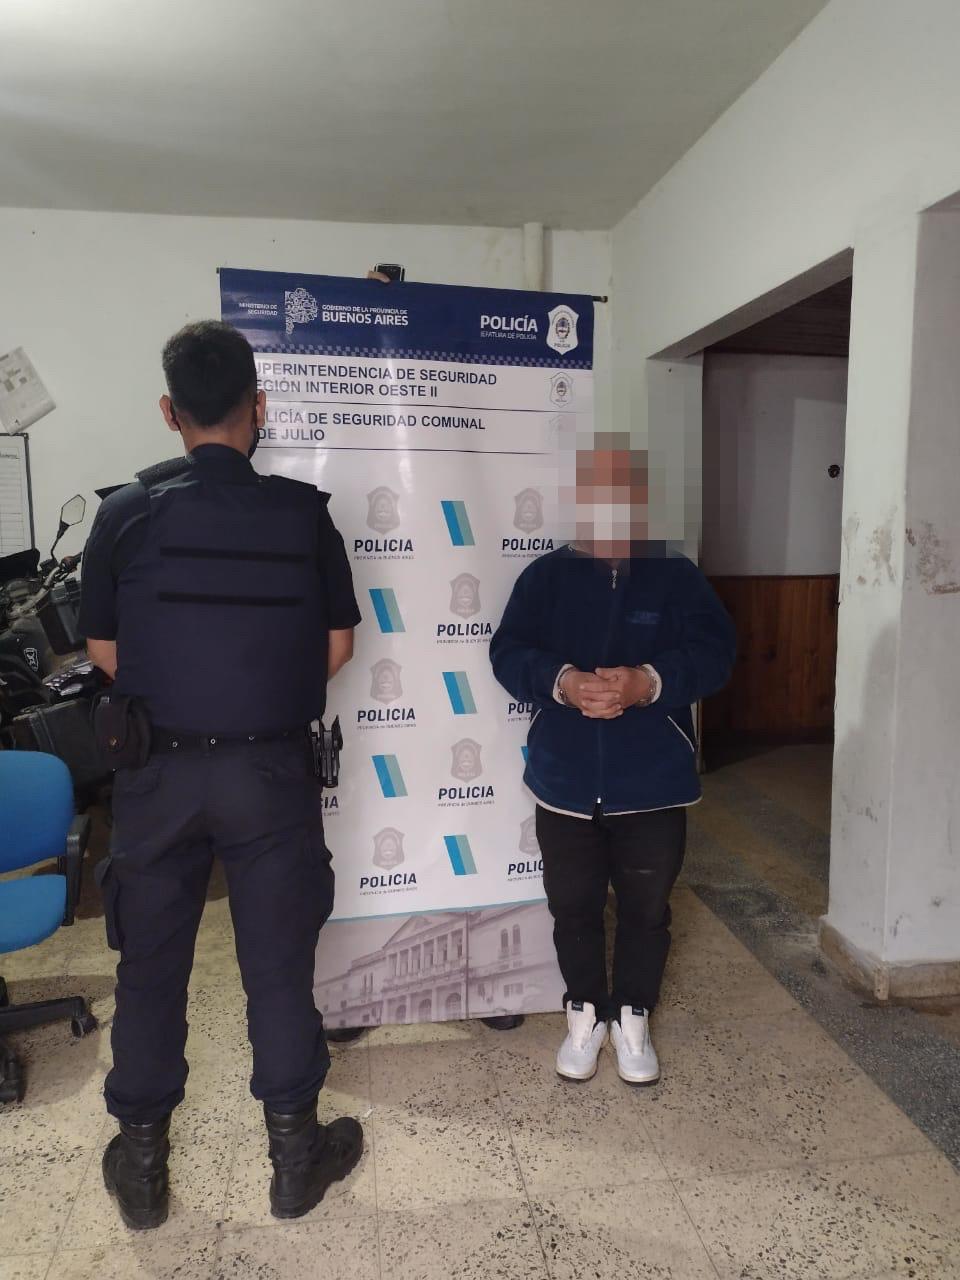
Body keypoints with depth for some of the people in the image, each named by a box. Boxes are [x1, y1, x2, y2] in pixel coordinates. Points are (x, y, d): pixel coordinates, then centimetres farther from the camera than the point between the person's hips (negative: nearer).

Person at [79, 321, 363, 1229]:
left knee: (150, 963, 16)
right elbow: (336, 646, -1)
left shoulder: (126, 512, -6)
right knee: (278, 963, 12)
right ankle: (295, 1155, 29)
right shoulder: (302, 512, -6)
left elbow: (103, 650, 1)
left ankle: (141, 1163, 33)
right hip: (270, 771, 0)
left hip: (157, 770, 1)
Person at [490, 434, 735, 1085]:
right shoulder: (546, 575, 2)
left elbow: (714, 652, -10)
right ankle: (586, 1013, 36)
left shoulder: (678, 576, 1)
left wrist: (648, 682, -29)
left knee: (647, 910, 12)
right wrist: (562, 682, -26)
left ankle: (633, 1017, 35)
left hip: (654, 785, 0)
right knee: (573, 908, 13)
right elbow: (508, 652, -6)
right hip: (566, 784, 1)